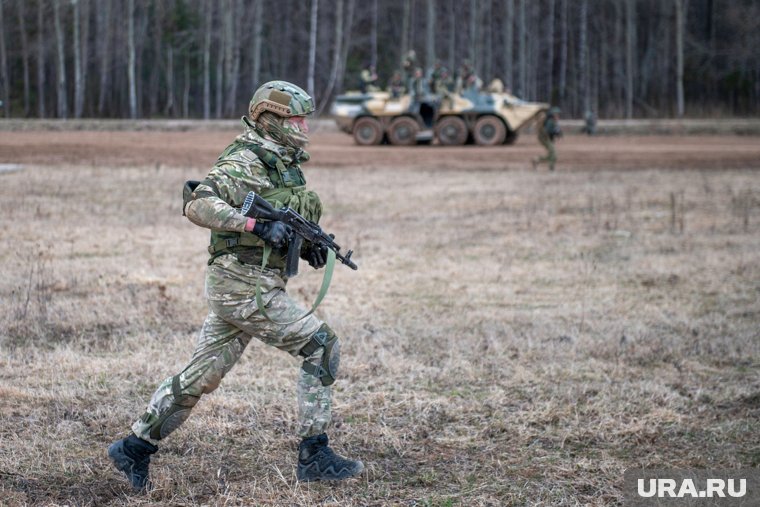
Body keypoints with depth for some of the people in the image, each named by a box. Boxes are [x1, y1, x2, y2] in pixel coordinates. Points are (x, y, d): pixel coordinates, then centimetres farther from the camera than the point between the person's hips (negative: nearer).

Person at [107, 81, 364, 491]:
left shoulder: (285, 165, 16)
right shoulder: (243, 163, -14)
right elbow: (198, 205, -25)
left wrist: (310, 246, 6)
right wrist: (257, 225, -31)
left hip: (235, 286, 9)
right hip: (243, 284, -9)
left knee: (202, 374, 12)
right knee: (321, 347, -8)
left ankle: (134, 448, 19)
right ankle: (314, 457, -3)